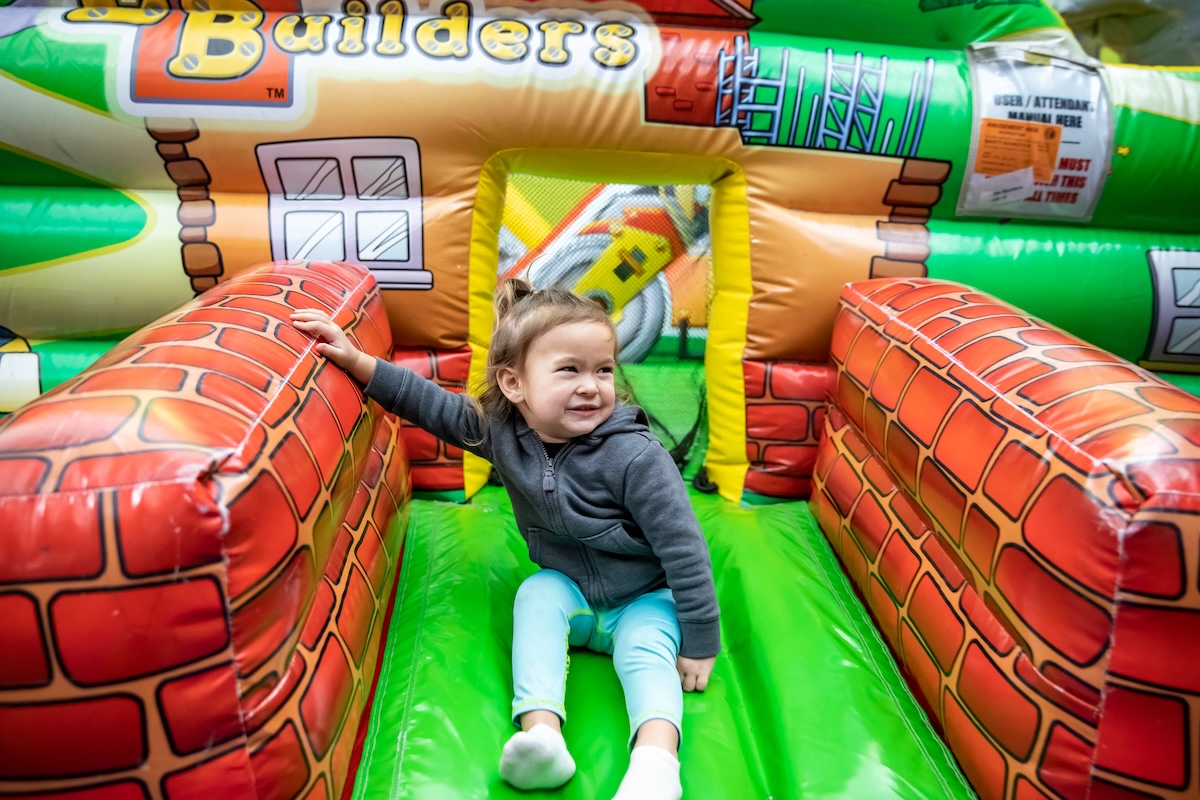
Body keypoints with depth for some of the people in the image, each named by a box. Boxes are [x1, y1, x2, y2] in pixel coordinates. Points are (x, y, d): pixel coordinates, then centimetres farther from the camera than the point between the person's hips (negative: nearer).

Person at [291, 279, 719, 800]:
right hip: (569, 592, 3)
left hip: (646, 601, -3)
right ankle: (541, 732, -38)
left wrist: (699, 642, -17)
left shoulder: (635, 457, -29)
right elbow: (430, 404, -3)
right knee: (537, 593, -25)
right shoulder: (501, 430, -14)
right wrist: (356, 360, -10)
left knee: (644, 648, -29)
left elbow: (683, 548, -23)